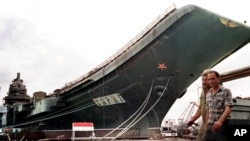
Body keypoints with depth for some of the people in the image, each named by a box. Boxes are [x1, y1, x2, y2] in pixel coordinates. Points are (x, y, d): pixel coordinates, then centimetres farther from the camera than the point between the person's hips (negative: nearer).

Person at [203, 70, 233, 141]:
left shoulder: (226, 91, -3)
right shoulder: (208, 94, 16)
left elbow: (228, 109, -14)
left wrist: (220, 121, -29)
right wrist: (207, 125, 13)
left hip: (222, 125, -5)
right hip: (210, 126, 6)